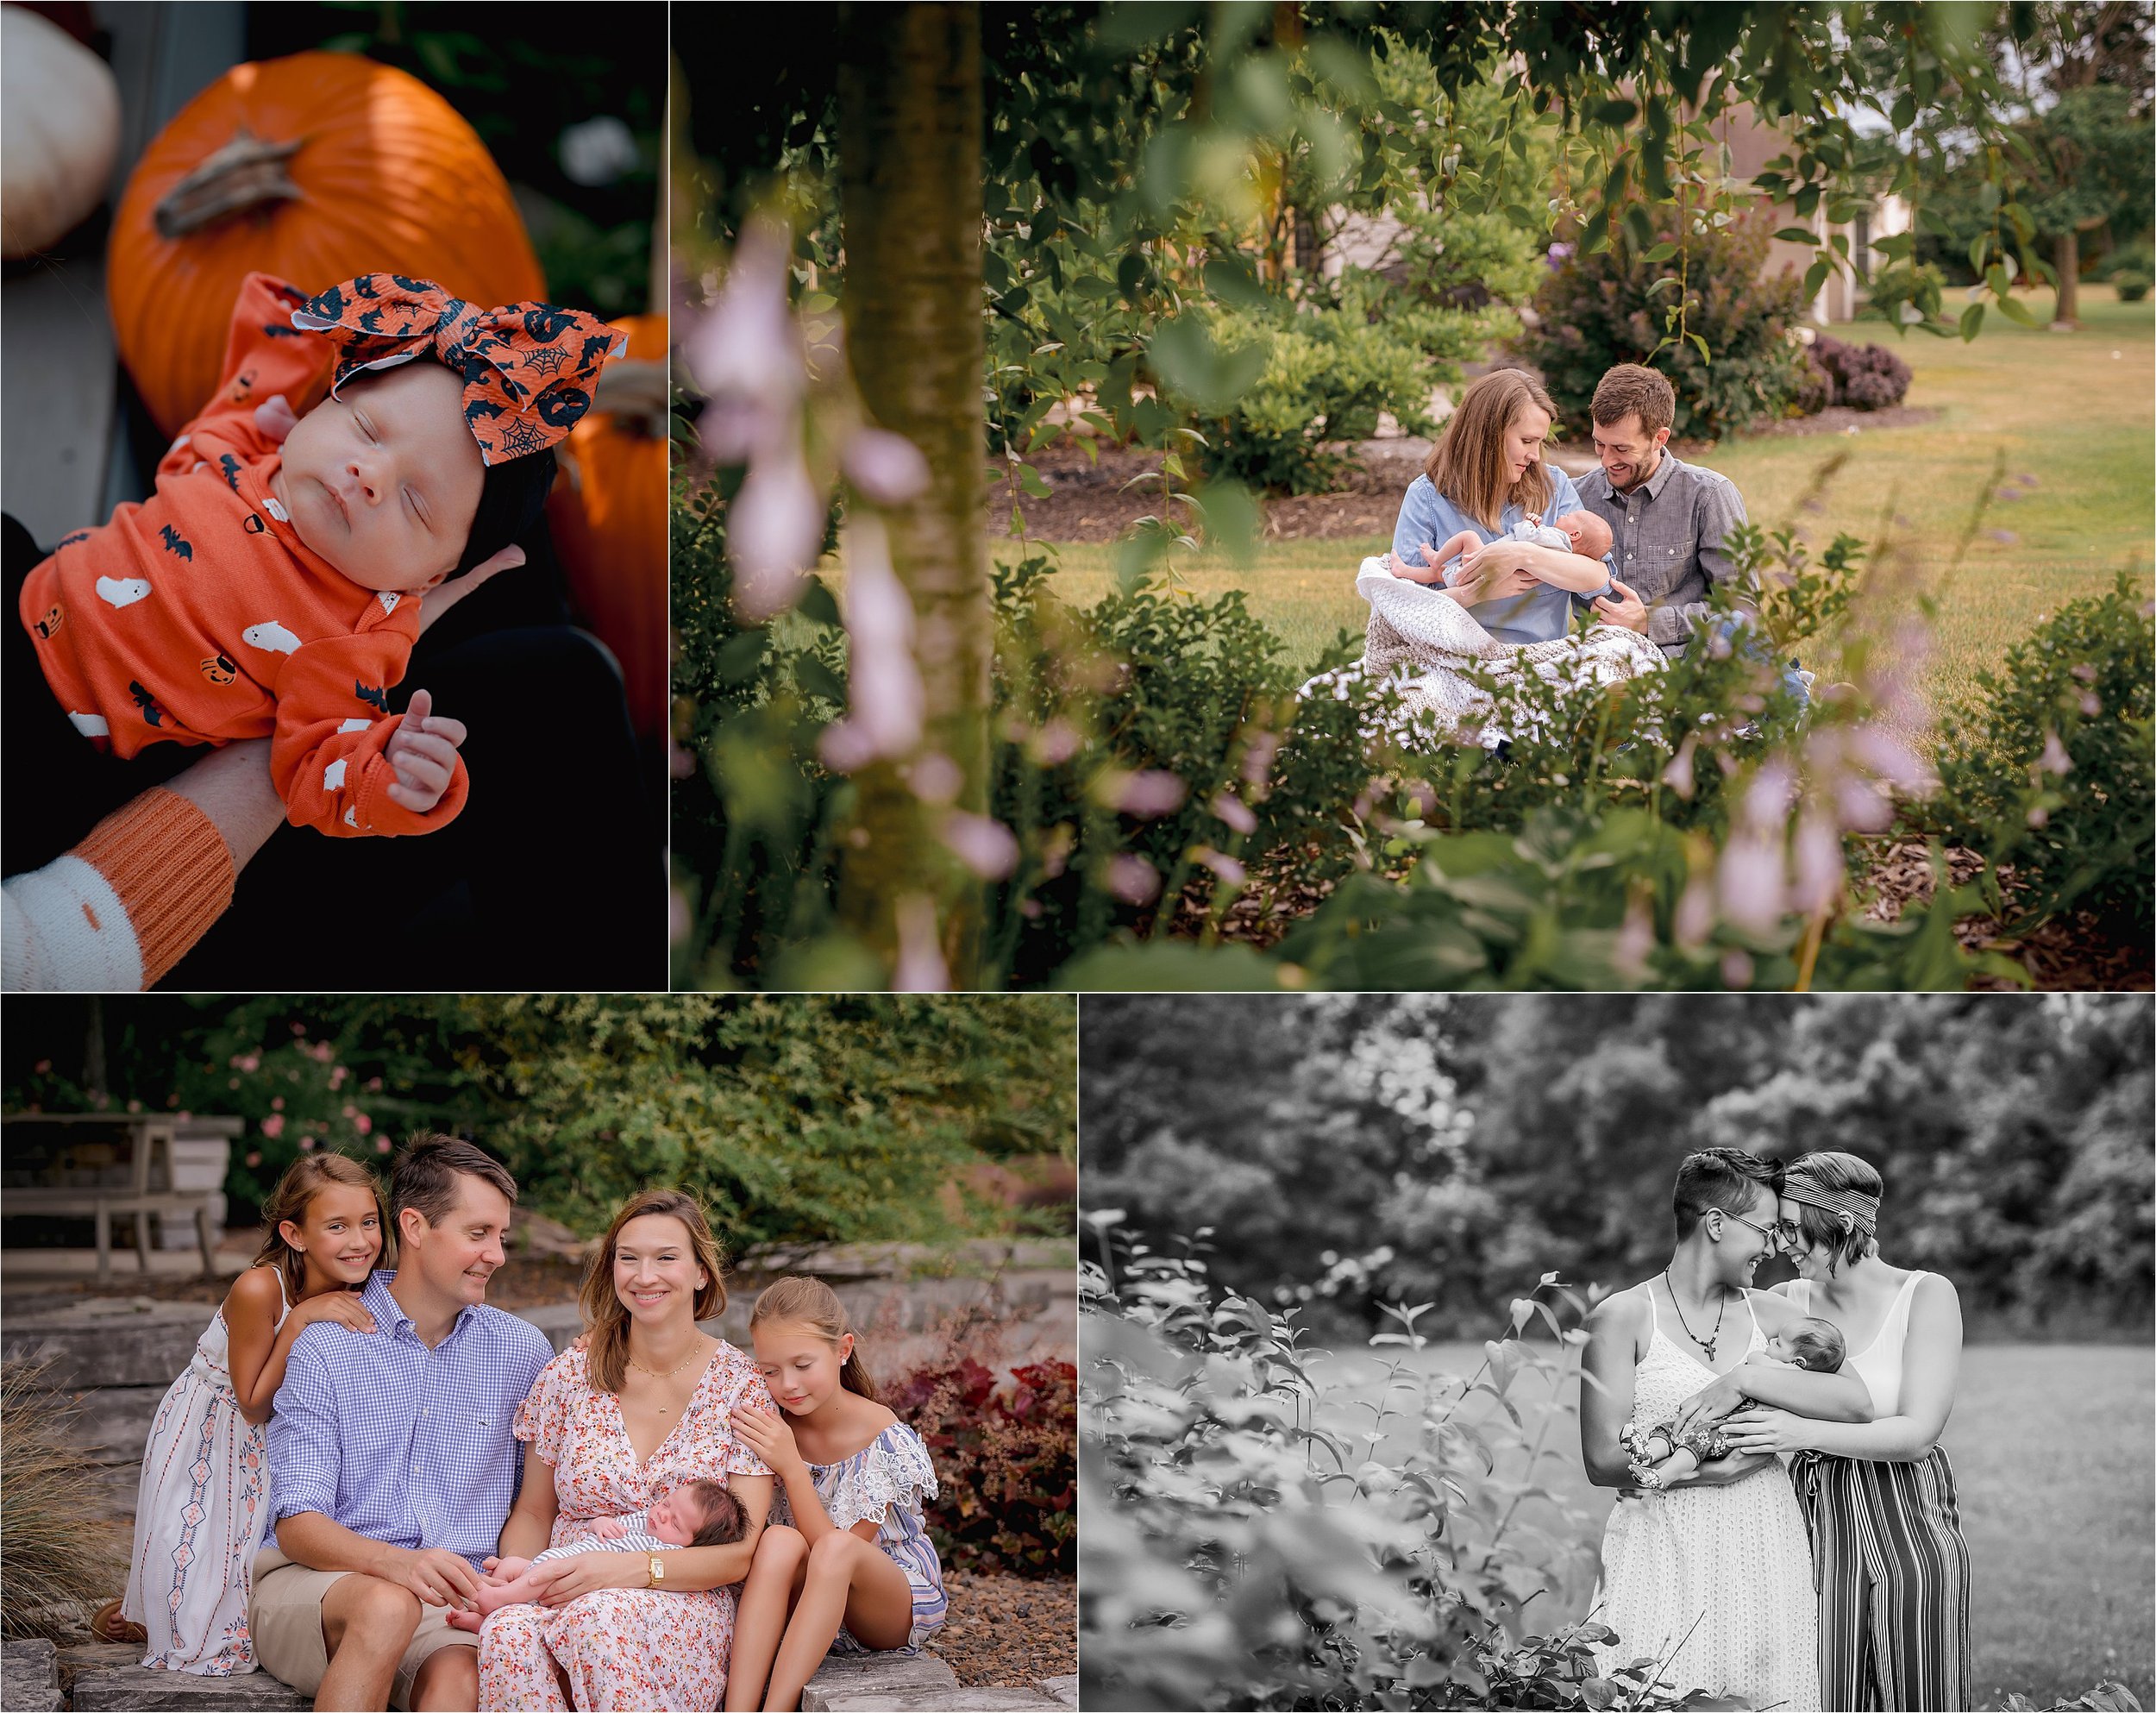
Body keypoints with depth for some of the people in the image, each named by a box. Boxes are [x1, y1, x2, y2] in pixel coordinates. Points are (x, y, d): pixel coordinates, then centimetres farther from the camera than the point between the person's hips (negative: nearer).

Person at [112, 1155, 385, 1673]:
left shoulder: (357, 1302, -15)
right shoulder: (259, 1289, -33)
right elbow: (254, 1406, -25)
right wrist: (300, 1320, -34)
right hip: (210, 1444, -5)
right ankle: (132, 1614, 32)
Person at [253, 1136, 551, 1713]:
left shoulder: (522, 1351, 11)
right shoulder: (324, 1348, 0)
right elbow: (298, 1526, -9)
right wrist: (398, 1563, -27)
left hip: (449, 1602, 2)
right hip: (310, 1586, -1)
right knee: (387, 1604, -37)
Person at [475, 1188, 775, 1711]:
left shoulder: (741, 1385, 1)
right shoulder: (569, 1376, 7)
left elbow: (743, 1551, -3)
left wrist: (625, 1569, -20)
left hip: (686, 1607, -1)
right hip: (562, 1591, 2)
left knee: (599, 1619, -37)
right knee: (508, 1630, -35)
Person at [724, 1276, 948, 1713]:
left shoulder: (885, 1439, -16)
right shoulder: (774, 1428, -4)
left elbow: (839, 1549, -21)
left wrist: (791, 1467, -30)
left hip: (892, 1609, -3)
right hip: (808, 1608, 3)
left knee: (834, 1548, -35)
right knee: (780, 1541, -30)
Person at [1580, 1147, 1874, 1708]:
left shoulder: (1770, 1314, 10)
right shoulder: (1622, 1318, -2)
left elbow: (1856, 1401, -2)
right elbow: (1604, 1461, -8)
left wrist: (1745, 1378, -12)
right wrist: (1723, 1466, -16)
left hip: (1763, 1554, 4)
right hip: (1666, 1558, -4)